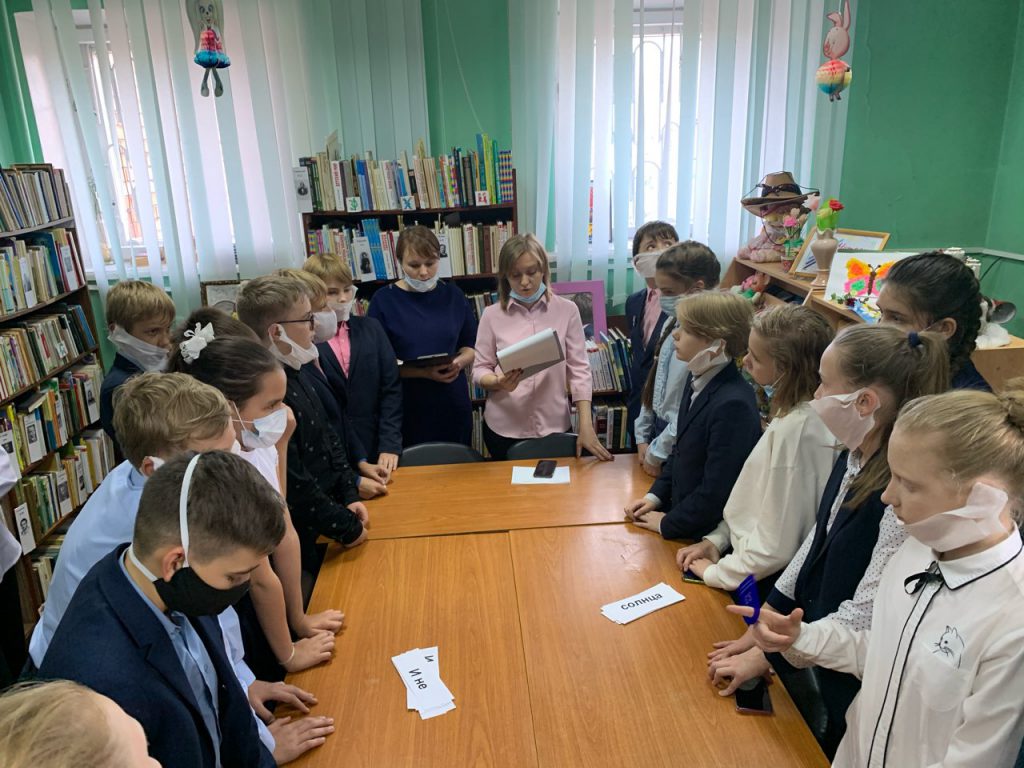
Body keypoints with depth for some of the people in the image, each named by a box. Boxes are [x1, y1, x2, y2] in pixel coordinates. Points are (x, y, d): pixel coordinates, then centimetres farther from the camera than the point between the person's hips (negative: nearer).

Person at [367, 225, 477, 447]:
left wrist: (459, 362, -9)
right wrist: (423, 372, -20)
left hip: (453, 405, 3)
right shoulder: (383, 300, -4)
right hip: (406, 410, -3)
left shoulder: (453, 295, 5)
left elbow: (471, 345, 13)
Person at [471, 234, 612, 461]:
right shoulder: (492, 315, -2)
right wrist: (499, 382, -21)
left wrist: (586, 428, -10)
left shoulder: (567, 310, -3)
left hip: (554, 426, 0)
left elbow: (579, 370, -3)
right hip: (504, 428, 0)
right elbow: (480, 369, 2)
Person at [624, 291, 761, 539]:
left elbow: (716, 491, -23)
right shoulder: (698, 379, 1)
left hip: (706, 536, -8)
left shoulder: (733, 405, -27)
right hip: (681, 510, 8)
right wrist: (655, 496, 5)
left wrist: (667, 523, -11)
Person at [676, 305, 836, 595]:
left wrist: (714, 573, -12)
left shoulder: (796, 430, -29)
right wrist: (716, 539, 5)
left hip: (763, 586, -8)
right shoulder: (793, 413, 0)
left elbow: (775, 546, -24)